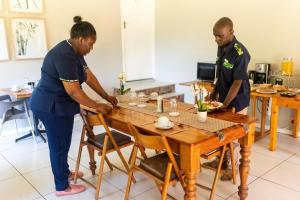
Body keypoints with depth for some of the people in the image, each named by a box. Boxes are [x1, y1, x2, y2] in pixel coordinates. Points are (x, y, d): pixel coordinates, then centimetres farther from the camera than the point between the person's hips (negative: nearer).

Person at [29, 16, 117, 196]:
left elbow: (89, 76, 11)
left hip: (57, 104, 10)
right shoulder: (65, 55, -25)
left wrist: (106, 96, 9)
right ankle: (62, 187, 21)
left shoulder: (74, 52, 7)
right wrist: (97, 106, -18)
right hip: (51, 106, -10)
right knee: (59, 145, 4)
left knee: (61, 143, 23)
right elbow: (73, 90, -26)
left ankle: (65, 173, 42)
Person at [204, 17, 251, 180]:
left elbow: (237, 83, -23)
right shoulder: (221, 48, 1)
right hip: (223, 97, 8)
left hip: (236, 101, -7)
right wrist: (214, 92, 10)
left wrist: (224, 105, -22)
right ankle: (222, 160, 35)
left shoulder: (240, 53, -24)